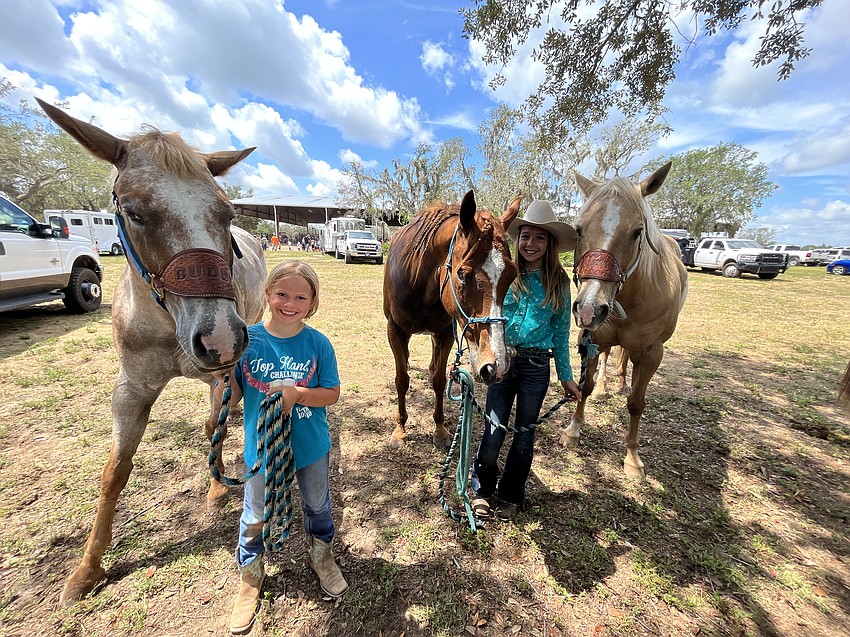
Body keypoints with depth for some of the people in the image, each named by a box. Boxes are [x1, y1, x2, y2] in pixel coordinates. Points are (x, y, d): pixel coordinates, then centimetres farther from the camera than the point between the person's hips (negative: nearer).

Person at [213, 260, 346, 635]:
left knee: (317, 506, 25)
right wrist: (222, 369, -28)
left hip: (310, 447, 0)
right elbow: (230, 399, -10)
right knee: (254, 517, 23)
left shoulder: (318, 343, -16)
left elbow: (332, 393, -12)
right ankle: (250, 574, 55)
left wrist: (296, 393, -28)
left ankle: (321, 554, 57)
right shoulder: (247, 339, -14)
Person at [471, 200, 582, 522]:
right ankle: (482, 490, 33)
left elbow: (561, 333, 6)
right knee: (493, 435, 3)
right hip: (501, 361, -1)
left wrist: (566, 376, 7)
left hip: (537, 367, 2)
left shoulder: (559, 282, 1)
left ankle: (510, 496, 39)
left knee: (524, 436, 14)